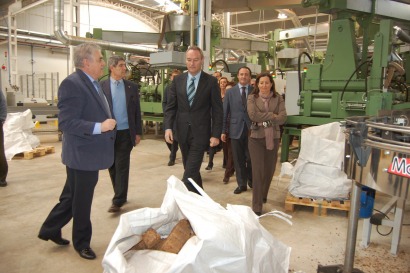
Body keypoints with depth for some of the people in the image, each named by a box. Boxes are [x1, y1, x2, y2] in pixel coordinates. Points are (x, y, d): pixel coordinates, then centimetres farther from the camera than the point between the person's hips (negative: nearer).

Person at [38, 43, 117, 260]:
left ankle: (50, 230, 42)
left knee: (72, 196, 23)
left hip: (90, 152, 10)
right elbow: (66, 123, -25)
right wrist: (99, 127, -29)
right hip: (82, 154, -9)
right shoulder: (72, 84, -20)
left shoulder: (92, 83, 10)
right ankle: (82, 242, 29)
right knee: (81, 200, 9)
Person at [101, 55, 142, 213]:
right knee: (112, 166, 10)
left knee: (122, 166, -2)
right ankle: (121, 195, 27)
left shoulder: (132, 87, 5)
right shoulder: (102, 86, 0)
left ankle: (118, 200, 5)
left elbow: (137, 111, 6)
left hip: (126, 133, 0)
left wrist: (138, 132, 3)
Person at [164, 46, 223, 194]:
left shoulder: (211, 81, -3)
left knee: (190, 172, -10)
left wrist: (216, 134, -9)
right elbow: (171, 106, 6)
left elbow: (217, 110, -3)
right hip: (182, 132, 4)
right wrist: (168, 127, -8)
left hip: (200, 133, -4)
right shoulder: (177, 80, 6)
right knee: (191, 169, 15)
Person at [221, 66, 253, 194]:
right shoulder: (230, 92, 4)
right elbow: (224, 112, 3)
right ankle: (242, 184, 21)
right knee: (238, 159, 7)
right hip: (236, 129, 1)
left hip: (251, 129, 0)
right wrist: (223, 130, -1)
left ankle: (251, 180, 31)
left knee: (251, 158, 7)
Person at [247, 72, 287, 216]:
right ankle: (257, 205, 1)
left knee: (269, 170, 13)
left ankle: (263, 195, 39)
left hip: (273, 138, 3)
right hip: (256, 138, -2)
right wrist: (272, 115, -13)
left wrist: (264, 119, -15)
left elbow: (282, 118, -7)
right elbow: (253, 115, -15)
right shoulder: (252, 98, 1)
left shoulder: (278, 98, 5)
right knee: (258, 171, -7)